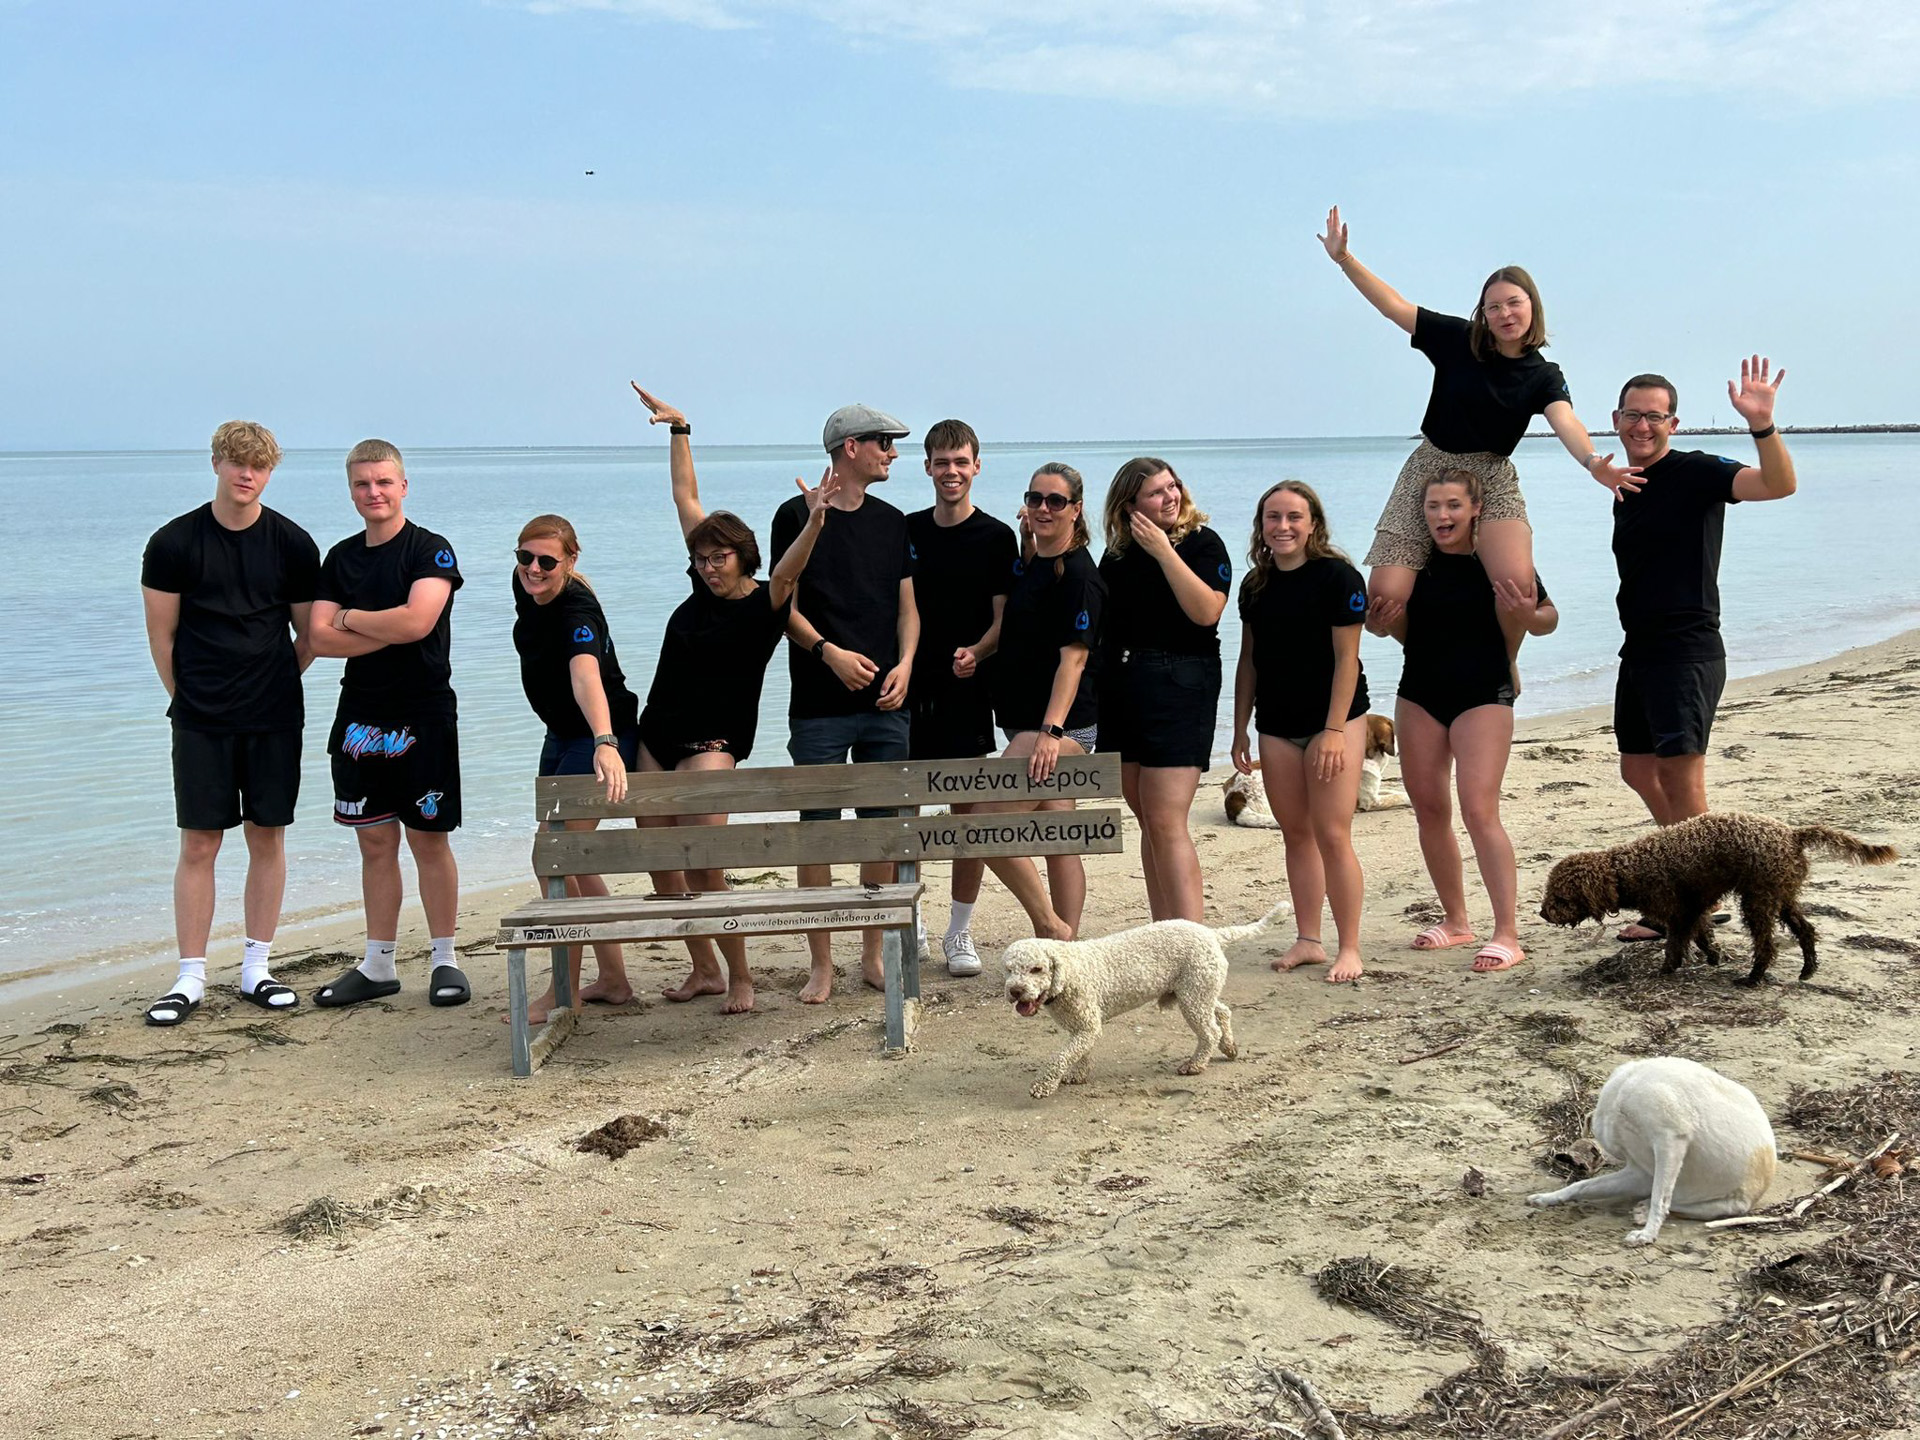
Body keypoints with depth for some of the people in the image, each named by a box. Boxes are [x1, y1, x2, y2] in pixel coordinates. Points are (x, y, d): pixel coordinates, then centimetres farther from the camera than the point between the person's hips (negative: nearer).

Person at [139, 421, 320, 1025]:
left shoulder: (293, 545, 1)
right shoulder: (173, 543, -3)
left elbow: (309, 637, 9)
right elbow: (162, 635, 3)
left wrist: (272, 687, 10)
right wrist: (189, 698, 6)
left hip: (274, 719, 1)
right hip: (200, 720, -1)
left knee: (267, 838, 6)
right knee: (198, 845, 0)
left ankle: (256, 970, 16)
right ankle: (190, 978, 8)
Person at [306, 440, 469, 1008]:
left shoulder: (430, 550, -5)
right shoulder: (341, 557, 11)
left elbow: (417, 620, -21)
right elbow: (320, 637, 1)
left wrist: (352, 618, -6)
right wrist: (389, 632, -12)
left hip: (422, 716, -5)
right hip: (360, 718, 5)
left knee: (429, 841, 0)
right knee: (376, 843, 10)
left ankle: (444, 961, 11)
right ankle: (378, 966, 17)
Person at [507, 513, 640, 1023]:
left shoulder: (577, 612, -30)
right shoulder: (527, 587, -6)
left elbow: (586, 676, -50)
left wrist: (605, 743, -66)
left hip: (599, 738, -9)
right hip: (561, 736, 9)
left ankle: (564, 993, -1)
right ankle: (613, 980, 22)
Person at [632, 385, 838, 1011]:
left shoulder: (764, 603, -9)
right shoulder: (703, 589, 7)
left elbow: (789, 568, -31)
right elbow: (686, 498, 13)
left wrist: (814, 520, -49)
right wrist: (679, 430, 15)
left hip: (711, 742, -7)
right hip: (657, 736, 7)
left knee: (704, 866, -15)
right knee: (660, 863, 9)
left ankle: (740, 976, 0)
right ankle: (703, 969, 22)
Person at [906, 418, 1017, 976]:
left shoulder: (996, 537, 0)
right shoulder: (905, 532, 9)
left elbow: (1005, 619, -4)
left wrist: (975, 652, -20)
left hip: (967, 690, -3)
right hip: (907, 687, 3)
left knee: (970, 813, 1)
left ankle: (960, 933, 13)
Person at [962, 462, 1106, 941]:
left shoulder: (1077, 573, -13)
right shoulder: (1028, 562, 14)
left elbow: (1073, 657, -20)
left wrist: (1051, 730, -29)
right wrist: (977, 653, 7)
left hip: (1062, 726, -9)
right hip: (1026, 722, 9)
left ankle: (1051, 928, -5)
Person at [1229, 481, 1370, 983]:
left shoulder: (1338, 576, -9)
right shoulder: (1256, 583, 8)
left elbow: (1346, 658, -11)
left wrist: (1334, 730, -16)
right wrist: (1240, 729, 11)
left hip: (1332, 720, -6)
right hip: (1277, 725, 6)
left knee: (1332, 834, -8)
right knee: (1295, 833, 9)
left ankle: (1349, 948, 1)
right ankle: (1308, 941, 17)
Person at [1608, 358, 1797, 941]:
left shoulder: (1695, 474, -10)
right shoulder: (1624, 489, 15)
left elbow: (1779, 484, -26)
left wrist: (1762, 425, -42)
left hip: (1687, 650, -9)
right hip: (1639, 652, 9)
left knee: (1679, 774, -9)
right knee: (1638, 770, 15)